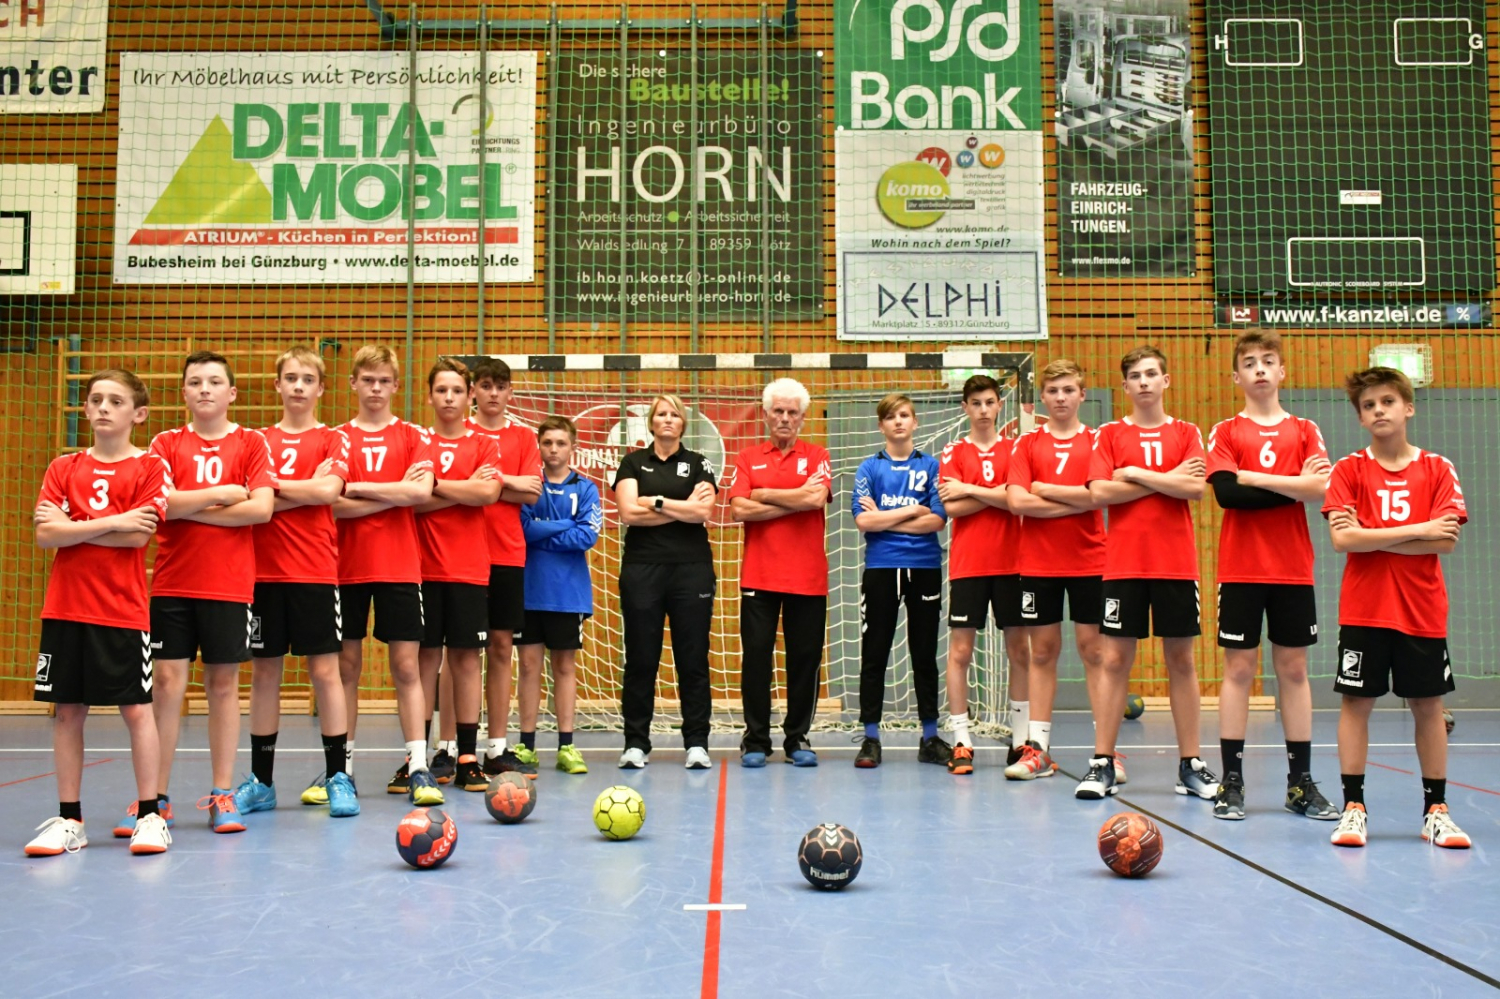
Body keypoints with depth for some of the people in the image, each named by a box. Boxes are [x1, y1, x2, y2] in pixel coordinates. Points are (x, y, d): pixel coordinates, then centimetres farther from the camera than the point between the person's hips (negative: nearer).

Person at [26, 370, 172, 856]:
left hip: (123, 611, -3)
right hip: (64, 608, 4)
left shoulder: (150, 467, -1)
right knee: (67, 711, 7)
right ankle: (68, 819, 16)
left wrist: (72, 526, -7)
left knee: (137, 709, 0)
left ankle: (149, 815, 11)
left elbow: (137, 536, -13)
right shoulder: (63, 468, 9)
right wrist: (113, 522, -10)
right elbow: (46, 535, -3)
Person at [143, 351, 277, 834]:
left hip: (230, 585, -1)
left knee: (223, 685, 4)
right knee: (167, 683, -1)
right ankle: (154, 796, 7)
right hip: (171, 583, 1)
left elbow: (261, 507, -9)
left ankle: (222, 795, 13)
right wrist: (220, 494, -8)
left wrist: (188, 507, -7)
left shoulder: (252, 444, 4)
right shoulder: (166, 444, 8)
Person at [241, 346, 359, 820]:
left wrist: (271, 484, -7)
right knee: (264, 673, 7)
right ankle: (261, 781, 16)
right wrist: (306, 489, -12)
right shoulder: (259, 441, 12)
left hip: (316, 571, -3)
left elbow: (329, 489, -13)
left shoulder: (333, 439, 5)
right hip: (265, 571, 3)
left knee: (325, 670, -2)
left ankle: (337, 777, 5)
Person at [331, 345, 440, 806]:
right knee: (347, 665, 5)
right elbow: (334, 504, -5)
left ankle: (417, 767, -1)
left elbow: (421, 491, -11)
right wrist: (395, 494, -8)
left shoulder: (413, 436, 6)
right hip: (347, 567, 1)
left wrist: (357, 487, -9)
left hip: (400, 567, -1)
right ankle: (342, 765, 14)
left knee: (406, 665, -2)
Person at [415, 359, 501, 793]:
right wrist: (466, 488, -8)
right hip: (424, 567, 0)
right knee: (426, 657, 1)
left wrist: (433, 484, -7)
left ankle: (467, 760, 8)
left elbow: (488, 492, -11)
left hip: (469, 569, 0)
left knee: (466, 659, 2)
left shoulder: (485, 446, 7)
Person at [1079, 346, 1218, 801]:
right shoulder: (1110, 434, 7)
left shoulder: (1186, 434, 8)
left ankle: (1190, 766, 12)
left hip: (1177, 563, 1)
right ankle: (1102, 764, 4)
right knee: (1114, 659, -2)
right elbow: (1099, 492, -7)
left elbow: (1196, 488, -8)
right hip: (1123, 563, -1)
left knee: (1181, 660, 5)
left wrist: (1136, 474, -9)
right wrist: (1167, 480, -7)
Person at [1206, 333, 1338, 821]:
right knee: (1239, 668, -2)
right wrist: (1294, 485, -9)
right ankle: (1231, 781, 3)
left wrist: (1253, 477, -13)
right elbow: (1226, 493, -12)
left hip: (1294, 570, 2)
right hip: (1241, 570, -2)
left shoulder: (1305, 431, 10)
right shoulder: (1225, 432, 4)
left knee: (1293, 669, 5)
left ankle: (1301, 782, 12)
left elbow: (1322, 489, -7)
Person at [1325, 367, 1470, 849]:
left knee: (1428, 705, 7)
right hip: (1363, 609, -1)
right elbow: (1342, 538, -13)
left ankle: (1436, 810, 17)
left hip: (1423, 610, 1)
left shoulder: (1437, 469, 3)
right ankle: (1353, 808, 9)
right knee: (1356, 702, 0)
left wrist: (1373, 537, -12)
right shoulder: (1348, 470, 0)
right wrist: (1416, 530, -13)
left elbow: (1446, 541, -8)